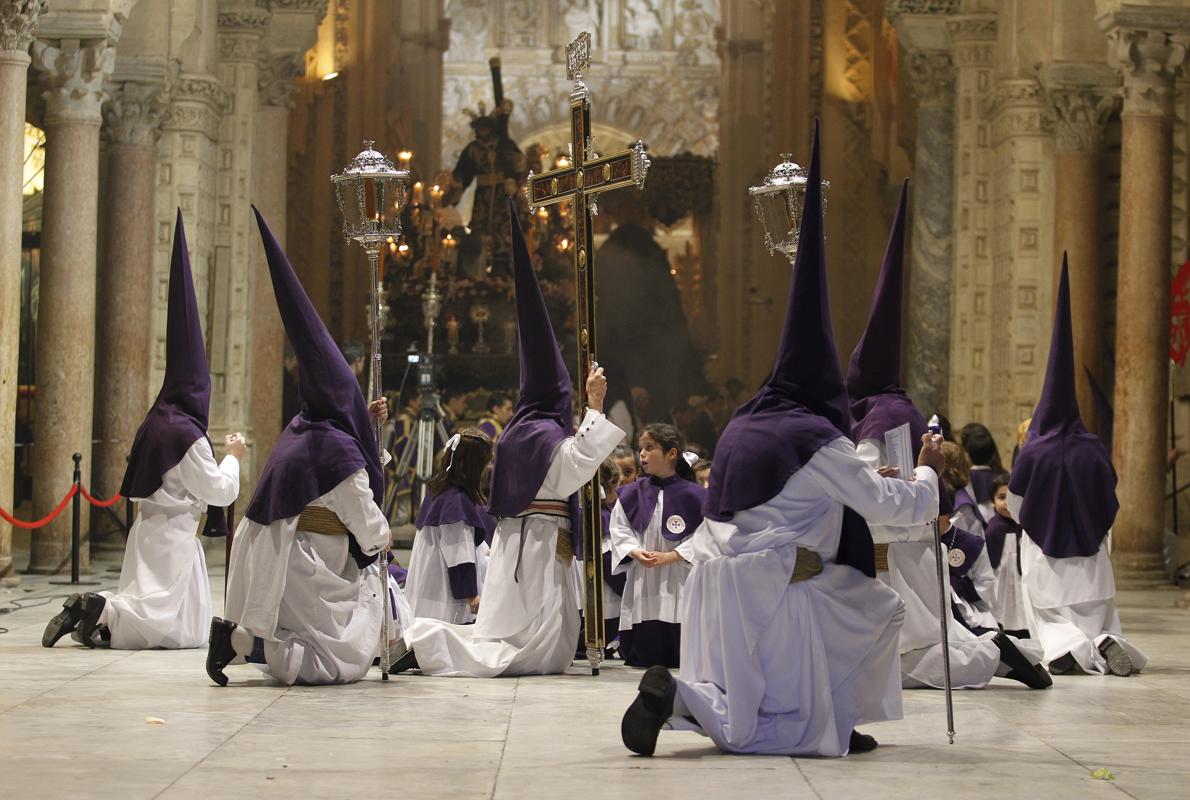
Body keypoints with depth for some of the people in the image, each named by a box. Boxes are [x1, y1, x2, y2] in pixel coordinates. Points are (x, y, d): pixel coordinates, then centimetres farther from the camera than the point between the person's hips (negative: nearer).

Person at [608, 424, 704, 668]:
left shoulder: (693, 495, -5)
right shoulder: (632, 494, 4)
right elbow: (619, 530, 6)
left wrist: (670, 557, -15)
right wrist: (636, 552, -12)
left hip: (679, 585, -2)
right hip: (642, 584, 2)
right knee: (643, 657, 2)